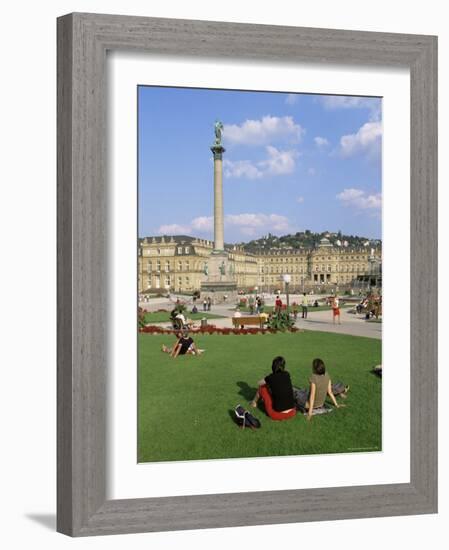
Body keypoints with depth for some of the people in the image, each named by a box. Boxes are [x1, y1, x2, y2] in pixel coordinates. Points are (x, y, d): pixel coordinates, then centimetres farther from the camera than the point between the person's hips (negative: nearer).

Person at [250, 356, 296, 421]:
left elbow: (259, 383, 12)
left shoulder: (271, 377, -9)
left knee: (262, 387, 16)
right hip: (292, 413, 4)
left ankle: (254, 402, 45)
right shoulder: (287, 375, 1)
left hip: (277, 415, -4)